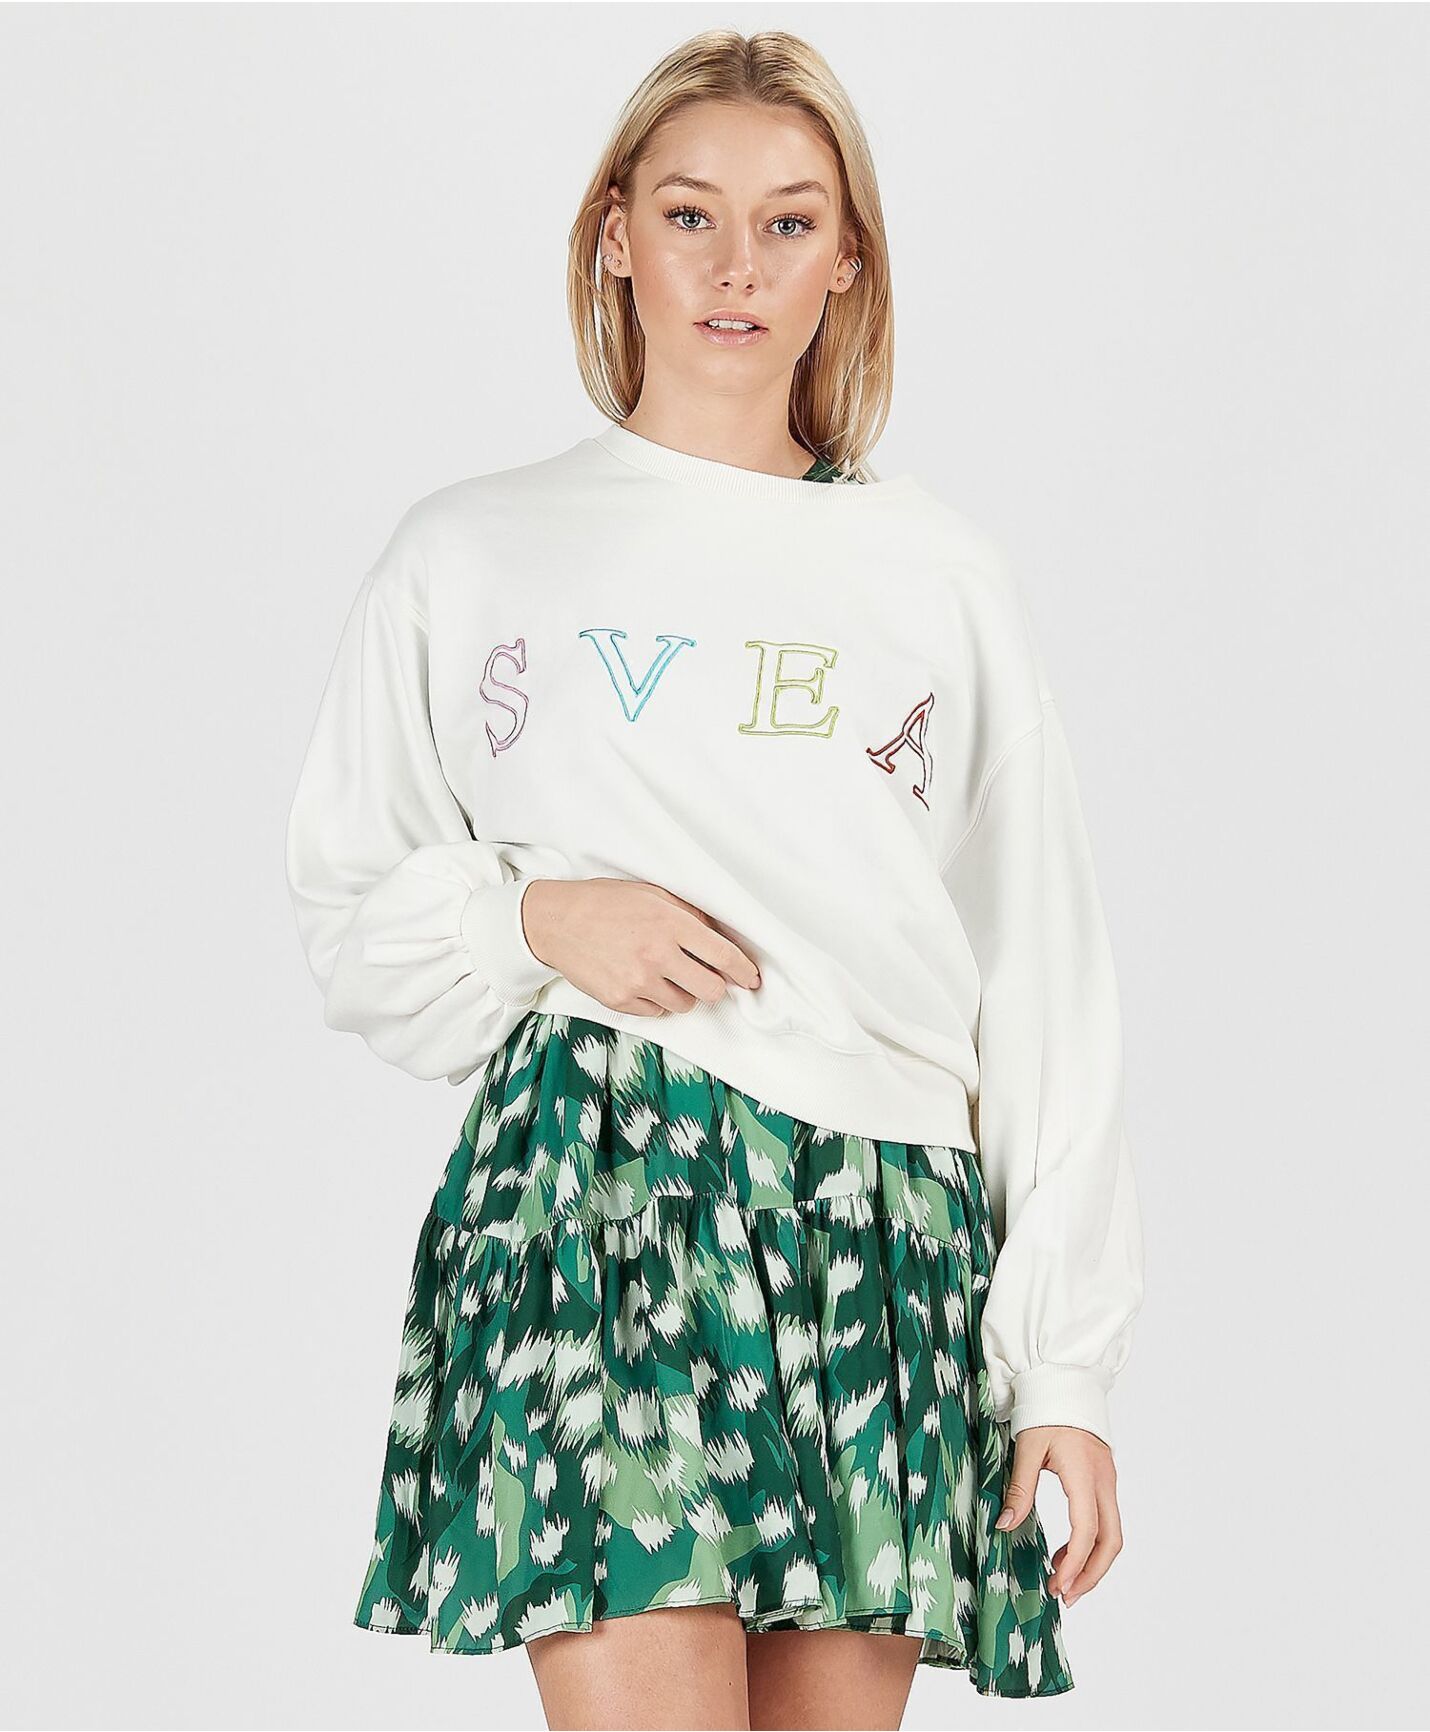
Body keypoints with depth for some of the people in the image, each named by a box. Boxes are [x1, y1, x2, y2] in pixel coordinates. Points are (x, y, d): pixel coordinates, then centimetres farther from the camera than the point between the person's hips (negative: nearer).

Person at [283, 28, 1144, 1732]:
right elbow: (348, 912, 15)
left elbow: (1045, 980, 12)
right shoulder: (474, 554, 11)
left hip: (893, 1226, 2)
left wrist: (1066, 1367, 6)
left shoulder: (943, 580, 15)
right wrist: (531, 915, -7)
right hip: (591, 1182, -2)